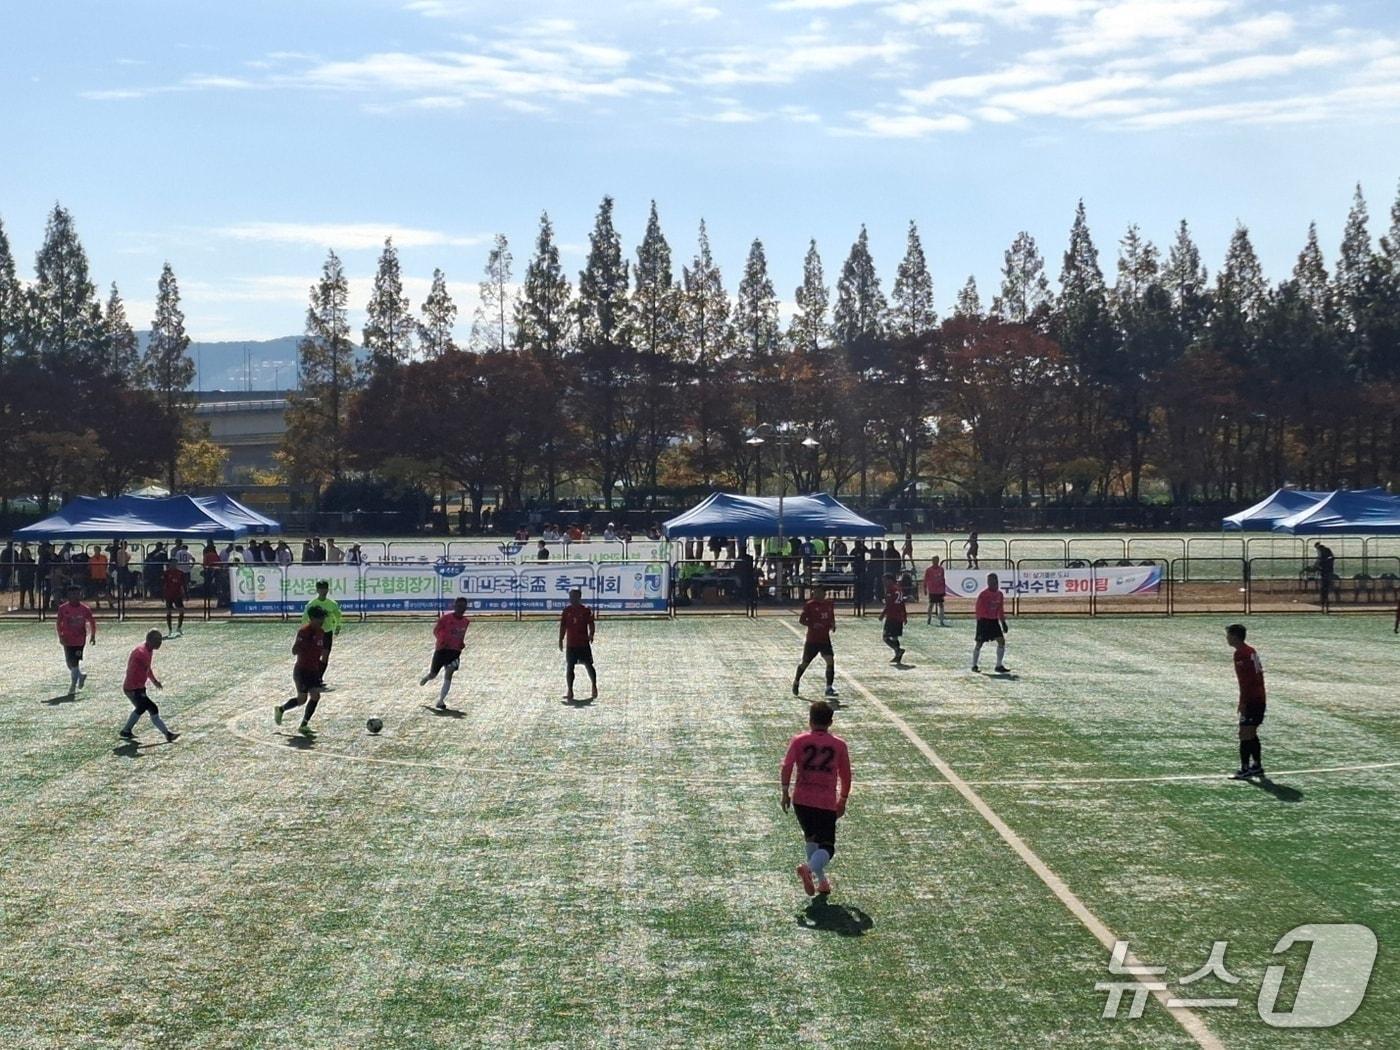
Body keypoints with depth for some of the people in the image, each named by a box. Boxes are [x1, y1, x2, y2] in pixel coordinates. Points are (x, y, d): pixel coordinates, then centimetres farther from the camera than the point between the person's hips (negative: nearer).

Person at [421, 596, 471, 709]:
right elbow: (436, 630, -5)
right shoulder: (446, 618, -10)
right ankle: (426, 677, 50)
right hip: (442, 649, -2)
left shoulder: (466, 621, 4)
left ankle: (441, 701, -16)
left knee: (449, 674, -17)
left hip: (455, 651, 2)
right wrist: (443, 640, -21)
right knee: (433, 674, 11)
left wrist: (462, 643, 3)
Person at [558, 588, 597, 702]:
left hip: (584, 643, -3)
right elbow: (563, 626, 9)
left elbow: (591, 624, -4)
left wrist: (590, 635, -20)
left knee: (588, 665, 3)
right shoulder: (567, 610, 5)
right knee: (569, 667, -1)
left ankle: (594, 687, 18)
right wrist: (561, 640, 4)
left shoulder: (586, 610, -3)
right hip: (570, 644, 3)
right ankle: (570, 691, 2)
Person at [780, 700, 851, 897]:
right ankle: (810, 868, -30)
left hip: (801, 800, 2)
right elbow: (846, 775, 10)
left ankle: (821, 879, 27)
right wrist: (843, 800, 21)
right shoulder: (839, 745, 5)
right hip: (827, 803, -2)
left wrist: (785, 791, -3)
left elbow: (787, 766, -10)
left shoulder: (798, 741, 3)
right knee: (827, 847, -1)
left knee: (811, 840, 23)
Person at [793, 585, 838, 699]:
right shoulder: (810, 605, -9)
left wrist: (833, 624, 0)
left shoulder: (830, 604, 4)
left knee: (830, 660, -13)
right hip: (812, 639, -3)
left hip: (825, 639, 3)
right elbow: (801, 620, -8)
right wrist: (813, 624, -23)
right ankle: (796, 683, 33)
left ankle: (829, 688, -6)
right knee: (805, 663, 7)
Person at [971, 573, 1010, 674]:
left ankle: (999, 666, 4)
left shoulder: (999, 594, 7)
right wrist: (980, 623, -18)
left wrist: (1003, 622, 13)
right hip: (984, 620, -6)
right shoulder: (983, 595, -13)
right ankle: (974, 666, 12)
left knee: (1001, 641, -3)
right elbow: (979, 609, -13)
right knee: (979, 643, -2)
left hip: (994, 620, 6)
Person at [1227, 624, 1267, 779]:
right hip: (1260, 698, 10)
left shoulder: (1240, 654, -14)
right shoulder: (1251, 651, 15)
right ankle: (1257, 766, 22)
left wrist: (1242, 702, -19)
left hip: (1250, 700, -10)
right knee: (1252, 734, 17)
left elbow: (1245, 681, -19)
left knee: (1245, 734, -8)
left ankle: (1245, 769, -9)